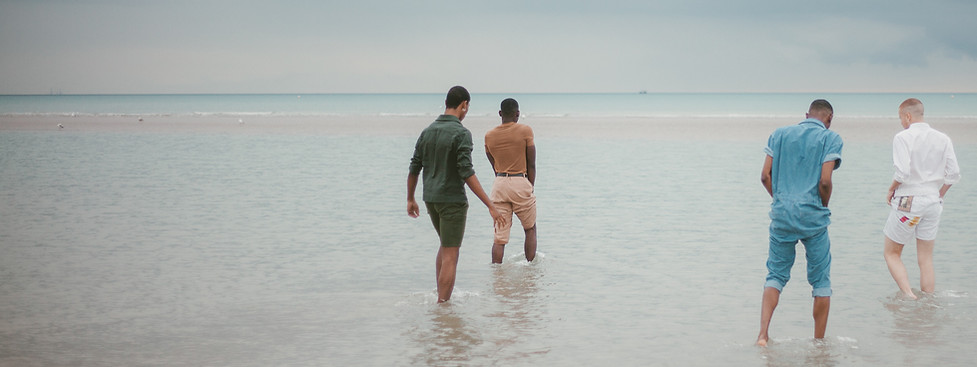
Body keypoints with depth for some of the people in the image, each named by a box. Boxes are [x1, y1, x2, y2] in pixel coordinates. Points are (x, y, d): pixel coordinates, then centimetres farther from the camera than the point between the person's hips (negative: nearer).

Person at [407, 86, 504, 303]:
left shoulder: (427, 132, 6)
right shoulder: (461, 133, -15)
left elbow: (414, 169, 9)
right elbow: (467, 173, -21)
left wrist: (410, 199, 23)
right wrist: (490, 206, -20)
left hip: (431, 199, 7)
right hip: (452, 200, -7)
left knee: (446, 245, 25)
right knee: (450, 256, -1)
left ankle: (440, 295, 26)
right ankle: (442, 304, -1)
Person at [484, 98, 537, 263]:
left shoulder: (489, 136, 6)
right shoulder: (525, 130, -5)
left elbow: (494, 166, 13)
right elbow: (531, 164, -3)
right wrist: (531, 187, 7)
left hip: (499, 184, 3)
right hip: (521, 182, -3)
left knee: (500, 236, 4)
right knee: (530, 229, 16)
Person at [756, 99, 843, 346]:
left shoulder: (780, 134, 10)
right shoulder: (830, 138, -2)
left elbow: (765, 176, 4)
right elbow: (824, 181, -12)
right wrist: (824, 206, 6)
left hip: (781, 214, 3)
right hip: (813, 216, -3)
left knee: (776, 274, 10)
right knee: (821, 280, 9)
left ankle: (763, 334, -5)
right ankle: (819, 343, 13)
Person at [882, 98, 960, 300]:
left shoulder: (903, 137, -11)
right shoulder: (942, 139, 5)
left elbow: (903, 172, -21)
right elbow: (954, 174, 1)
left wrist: (891, 189, -4)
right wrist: (939, 194, 14)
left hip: (907, 202, -5)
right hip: (933, 202, 5)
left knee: (891, 253, 9)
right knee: (926, 259, 12)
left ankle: (909, 295, -9)